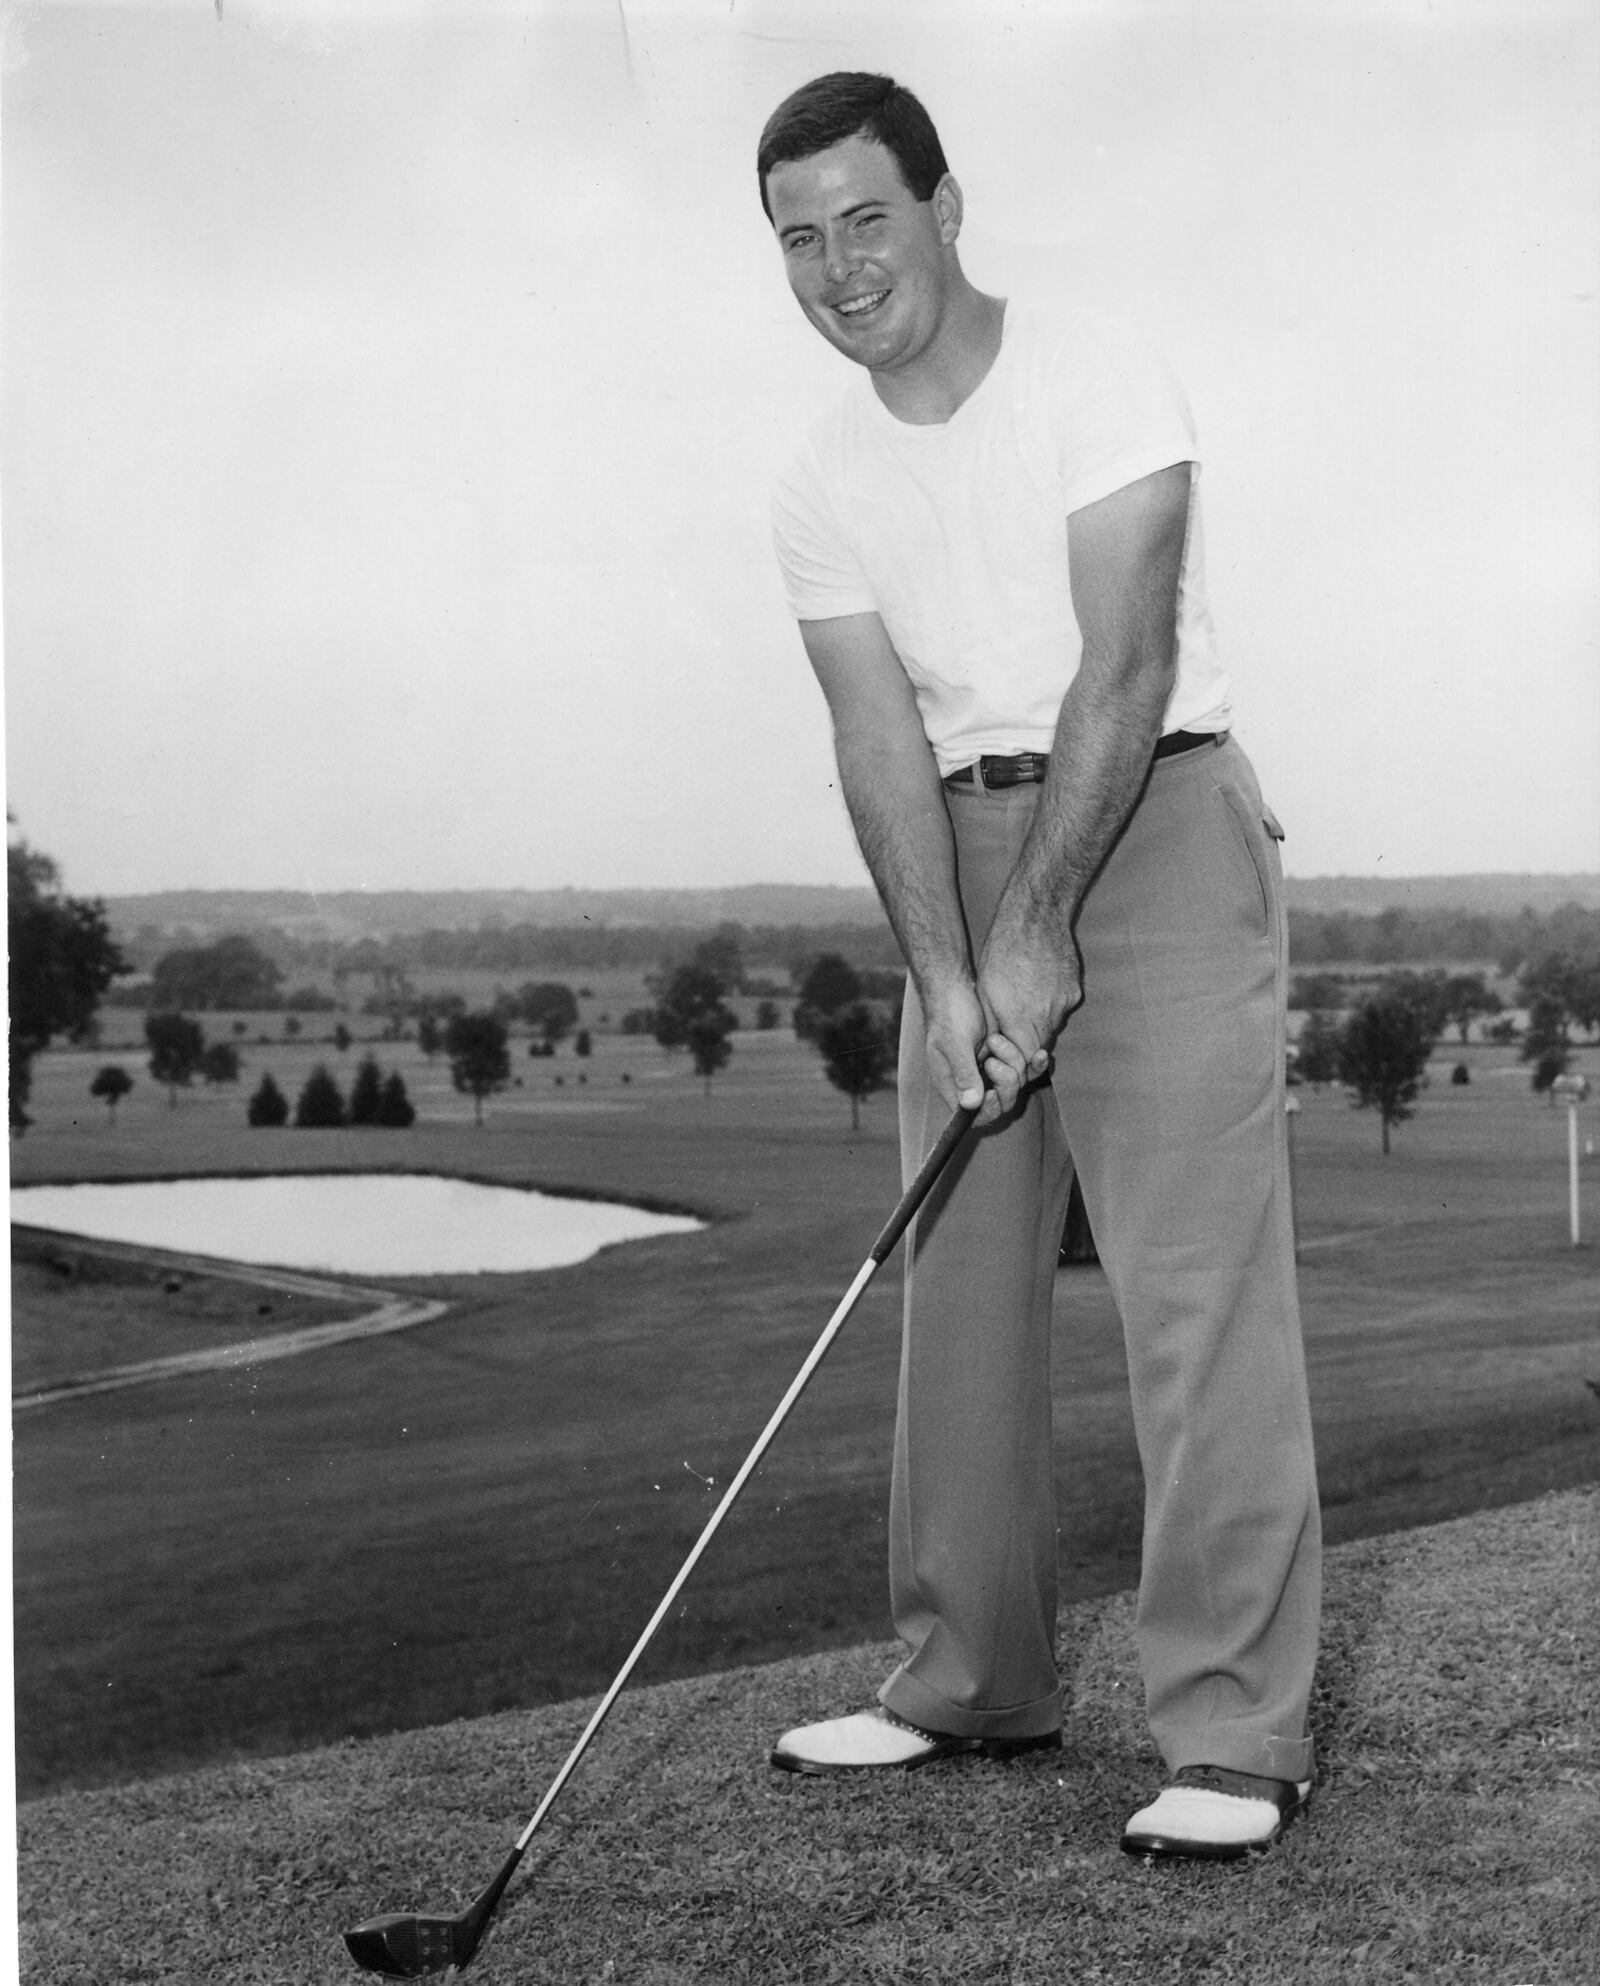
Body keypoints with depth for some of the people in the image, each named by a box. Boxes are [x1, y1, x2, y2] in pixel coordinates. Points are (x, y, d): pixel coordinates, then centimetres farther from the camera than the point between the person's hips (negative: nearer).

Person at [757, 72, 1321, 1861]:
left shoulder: (1095, 380, -8)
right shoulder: (820, 490, 7)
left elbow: (1125, 669, -16)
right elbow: (882, 740, -1)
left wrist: (1038, 929, -20)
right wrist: (942, 971, -15)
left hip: (1155, 819, -6)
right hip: (971, 853, 6)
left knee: (1195, 1276, -12)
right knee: (959, 1276, 6)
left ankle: (1234, 1727, -11)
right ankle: (975, 1678, 18)